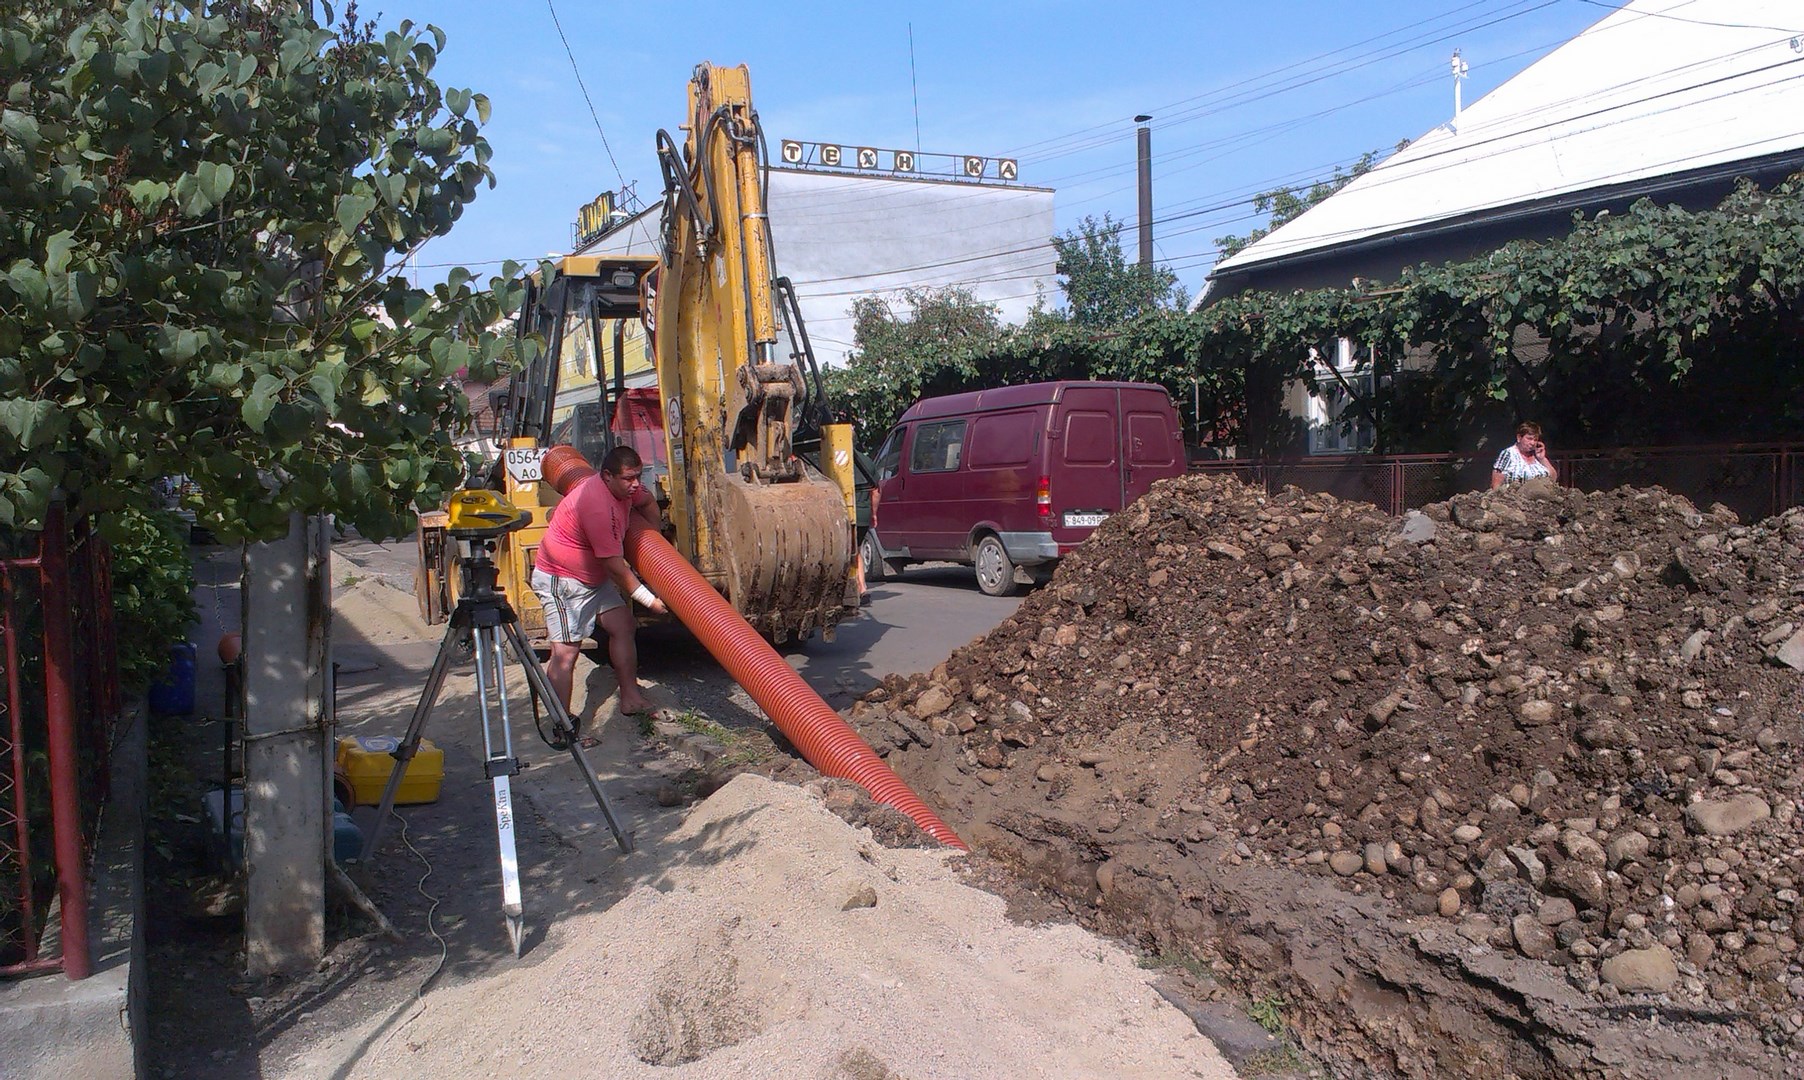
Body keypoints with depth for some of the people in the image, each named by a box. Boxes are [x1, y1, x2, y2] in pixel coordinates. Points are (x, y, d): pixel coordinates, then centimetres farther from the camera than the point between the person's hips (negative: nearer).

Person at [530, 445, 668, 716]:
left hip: (595, 577, 10)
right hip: (561, 580, -10)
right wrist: (650, 600, -21)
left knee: (623, 627, 6)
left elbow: (648, 502, 22)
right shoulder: (597, 505, -31)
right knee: (566, 651, -13)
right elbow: (615, 567, -27)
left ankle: (631, 699, 14)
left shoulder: (625, 487, -4)